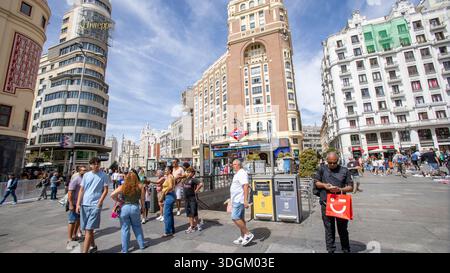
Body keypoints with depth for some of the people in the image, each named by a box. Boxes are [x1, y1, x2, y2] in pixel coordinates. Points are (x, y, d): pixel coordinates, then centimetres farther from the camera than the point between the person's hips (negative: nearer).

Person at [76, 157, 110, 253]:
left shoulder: (104, 176, -5)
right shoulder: (86, 175, 7)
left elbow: (105, 190, -5)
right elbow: (81, 190, 8)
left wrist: (99, 203, -12)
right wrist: (78, 204, 1)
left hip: (95, 205, -5)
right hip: (84, 205, 5)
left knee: (89, 229, -5)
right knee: (87, 229, 14)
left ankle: (84, 251, 3)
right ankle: (93, 246, 33)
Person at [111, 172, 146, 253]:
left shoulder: (123, 187, -2)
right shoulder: (140, 186, -3)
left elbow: (112, 195, -10)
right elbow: (142, 199, -1)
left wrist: (118, 201, 6)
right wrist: (142, 208, 13)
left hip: (124, 207, 0)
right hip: (135, 207, 0)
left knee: (125, 229, 13)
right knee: (137, 227, 19)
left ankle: (125, 249, 24)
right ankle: (142, 245, 30)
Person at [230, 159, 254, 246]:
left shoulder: (242, 173, -16)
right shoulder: (237, 174, 16)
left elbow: (246, 186, -25)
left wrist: (245, 200, -30)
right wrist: (232, 198, 27)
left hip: (239, 200, -10)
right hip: (237, 200, 10)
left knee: (235, 218, -10)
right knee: (241, 218, 14)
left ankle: (248, 234, 1)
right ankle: (242, 237, 23)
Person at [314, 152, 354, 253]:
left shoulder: (344, 171, 3)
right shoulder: (322, 170, 5)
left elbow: (350, 187, 2)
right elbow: (316, 182, 11)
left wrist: (340, 189, -16)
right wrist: (324, 185, -9)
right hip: (326, 204, 0)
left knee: (343, 228, 14)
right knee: (329, 229, 10)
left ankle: (346, 250, 33)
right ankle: (330, 250, 24)